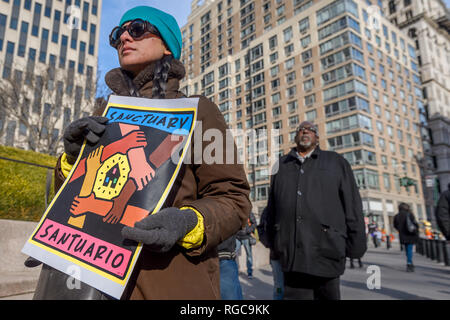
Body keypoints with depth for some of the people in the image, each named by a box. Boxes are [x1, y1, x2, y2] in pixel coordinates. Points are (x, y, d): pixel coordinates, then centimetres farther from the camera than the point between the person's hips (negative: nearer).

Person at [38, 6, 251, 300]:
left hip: (173, 285, -4)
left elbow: (233, 199, -6)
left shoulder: (197, 111, -3)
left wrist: (189, 223, -26)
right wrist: (72, 159, -7)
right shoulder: (103, 118, 11)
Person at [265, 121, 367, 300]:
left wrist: (355, 245, -2)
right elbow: (272, 206, 15)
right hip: (291, 255, 2)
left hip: (326, 250, -1)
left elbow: (352, 205, 4)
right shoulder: (281, 165, 15)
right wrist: (273, 241, 12)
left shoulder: (336, 162, 9)